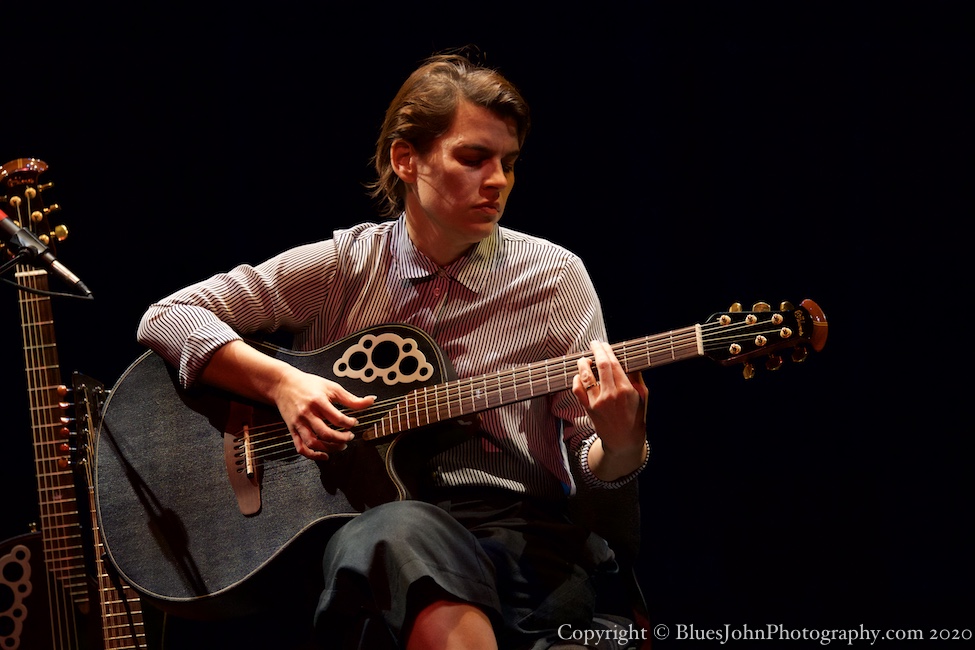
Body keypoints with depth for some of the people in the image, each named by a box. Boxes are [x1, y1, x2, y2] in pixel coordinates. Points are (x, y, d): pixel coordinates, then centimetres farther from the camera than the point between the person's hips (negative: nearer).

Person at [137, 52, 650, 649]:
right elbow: (167, 317, 6)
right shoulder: (341, 267, 8)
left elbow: (597, 468, 8)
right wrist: (282, 382, -9)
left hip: (521, 532, -1)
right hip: (362, 528, 1)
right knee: (402, 533, -38)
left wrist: (621, 442, -17)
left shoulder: (555, 278, 8)